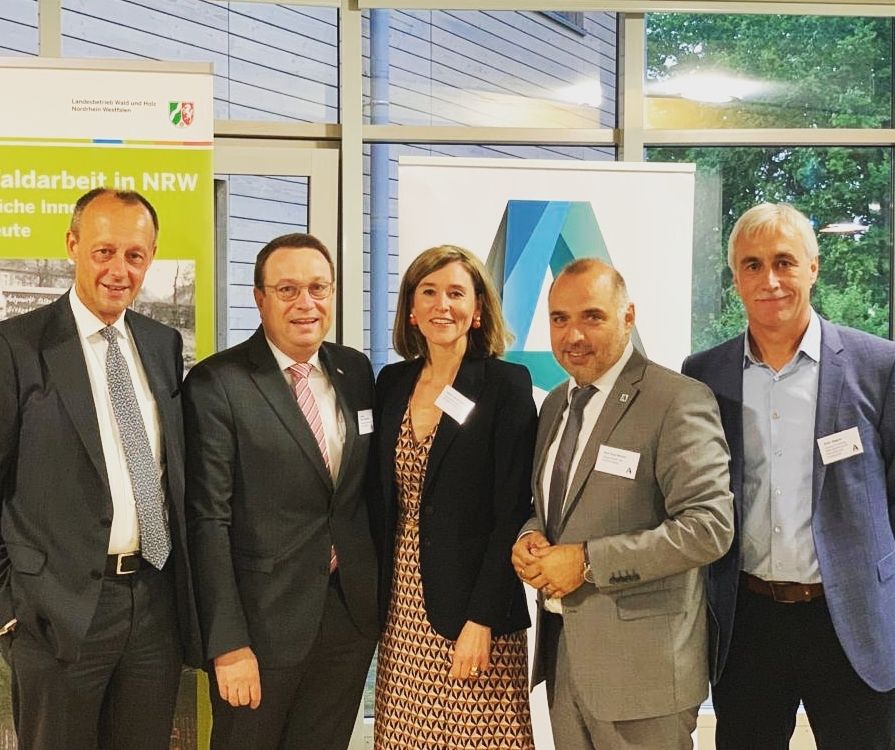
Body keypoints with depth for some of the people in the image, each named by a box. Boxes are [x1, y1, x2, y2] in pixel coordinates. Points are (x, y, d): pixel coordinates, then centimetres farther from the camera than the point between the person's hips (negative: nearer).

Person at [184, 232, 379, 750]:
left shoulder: (357, 371, 6)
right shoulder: (216, 384, -12)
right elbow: (208, 520, -14)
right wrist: (228, 643, -16)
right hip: (263, 622, -5)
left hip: (352, 613, 5)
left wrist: (380, 591, 10)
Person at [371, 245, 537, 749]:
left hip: (473, 609, -4)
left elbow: (513, 511, -11)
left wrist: (481, 620, -16)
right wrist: (377, 601, 7)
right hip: (402, 606, 5)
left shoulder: (507, 383, -7)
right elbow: (382, 497, 12)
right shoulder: (392, 382, 7)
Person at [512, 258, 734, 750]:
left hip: (639, 662, -7)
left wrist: (588, 561, -20)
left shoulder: (678, 401, -13)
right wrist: (529, 538, -2)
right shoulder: (556, 403, 12)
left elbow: (709, 527, -20)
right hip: (560, 647, 7)